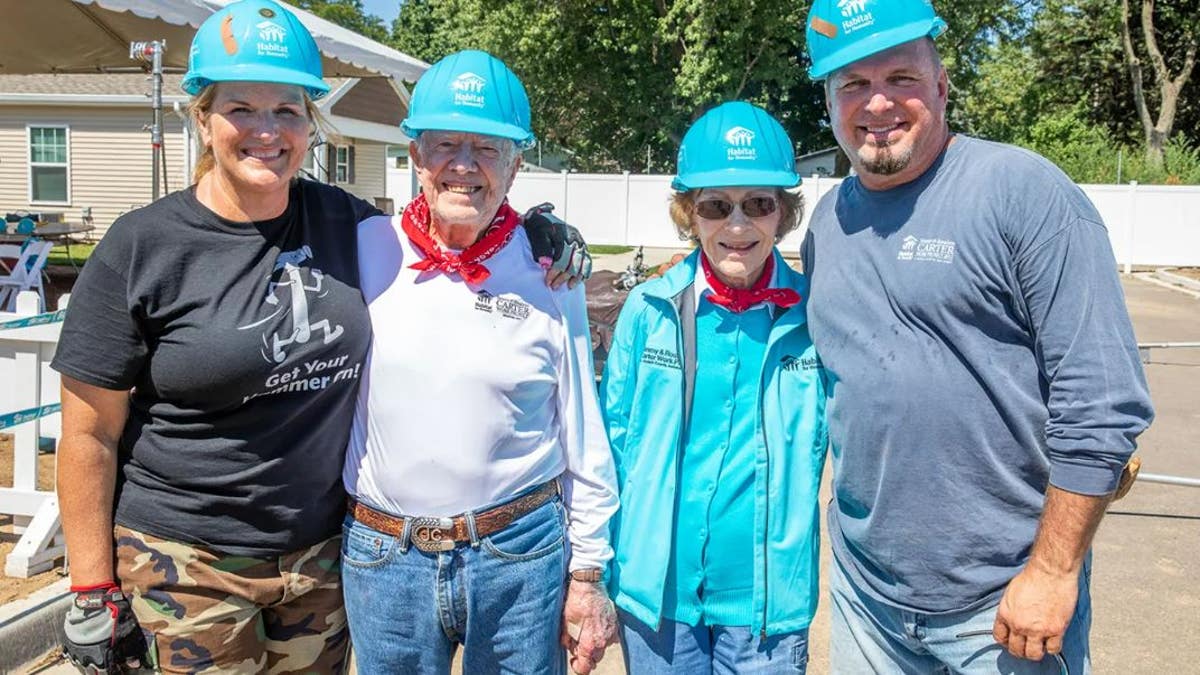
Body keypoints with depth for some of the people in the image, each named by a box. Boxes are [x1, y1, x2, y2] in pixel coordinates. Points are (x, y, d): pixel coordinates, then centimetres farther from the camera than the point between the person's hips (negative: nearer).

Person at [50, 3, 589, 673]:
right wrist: (94, 592, -4)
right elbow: (91, 436, -6)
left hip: (323, 550, 4)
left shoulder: (345, 221, -1)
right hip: (189, 562, -3)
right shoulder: (143, 247, -10)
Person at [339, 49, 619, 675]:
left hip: (522, 557, -1)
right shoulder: (365, 252, -3)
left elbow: (583, 440, 1)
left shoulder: (547, 274, -4)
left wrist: (586, 575, 3)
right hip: (382, 557, 1)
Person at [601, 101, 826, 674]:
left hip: (768, 600, -1)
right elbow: (613, 440, 2)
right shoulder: (649, 309, -5)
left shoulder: (814, 317, -7)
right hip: (657, 589, 1)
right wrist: (601, 575, 3)